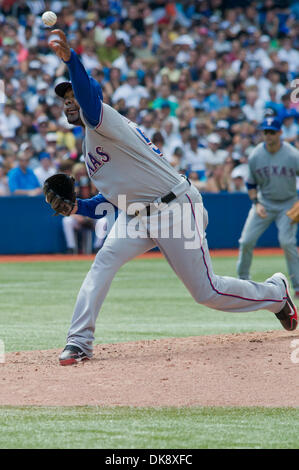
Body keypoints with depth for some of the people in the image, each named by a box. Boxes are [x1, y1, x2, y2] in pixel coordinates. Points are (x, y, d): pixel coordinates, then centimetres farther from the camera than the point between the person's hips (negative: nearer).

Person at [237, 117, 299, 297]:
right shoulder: (255, 156, -8)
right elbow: (251, 183, 5)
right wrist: (256, 203, -9)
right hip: (264, 202, 3)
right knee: (247, 241, -4)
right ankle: (243, 279, 17)